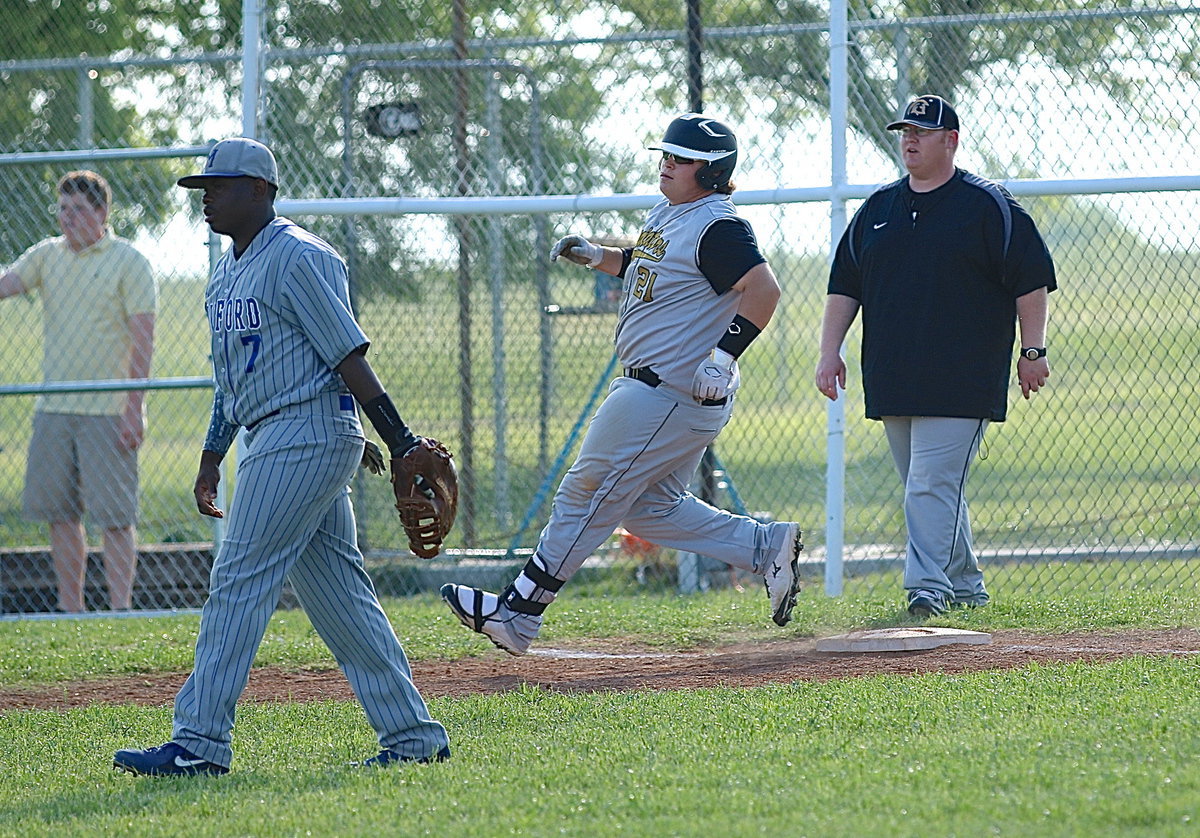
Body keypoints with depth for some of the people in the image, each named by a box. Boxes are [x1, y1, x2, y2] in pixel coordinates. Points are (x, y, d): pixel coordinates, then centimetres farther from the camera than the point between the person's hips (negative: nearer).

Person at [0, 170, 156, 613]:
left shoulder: (128, 262, -4)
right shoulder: (47, 255, 12)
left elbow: (142, 338, -8)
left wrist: (135, 407, -14)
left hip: (107, 411, -6)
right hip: (53, 409, 6)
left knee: (114, 516, -4)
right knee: (60, 514, 7)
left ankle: (120, 611, -2)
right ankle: (70, 610, 14)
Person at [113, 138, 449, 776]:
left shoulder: (297, 258, -12)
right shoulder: (229, 271, 18)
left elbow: (349, 355, -16)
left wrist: (399, 440, -18)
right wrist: (212, 455, 21)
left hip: (309, 433, -10)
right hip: (272, 442, 10)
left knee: (239, 582, -11)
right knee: (339, 593, 9)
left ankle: (200, 742, -11)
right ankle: (413, 735, 11)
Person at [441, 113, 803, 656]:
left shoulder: (716, 228, -16)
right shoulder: (665, 214, 14)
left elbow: (763, 288, -26)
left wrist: (725, 354, -32)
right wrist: (597, 257, 14)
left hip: (674, 394, -11)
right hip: (651, 387, 11)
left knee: (589, 491, -5)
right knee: (650, 508, 15)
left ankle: (518, 611, 0)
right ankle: (766, 546, 16)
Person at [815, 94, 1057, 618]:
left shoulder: (988, 206, -1)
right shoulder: (877, 209, 15)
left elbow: (1032, 278, -2)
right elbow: (844, 285, 17)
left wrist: (1032, 350, -6)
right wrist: (830, 353, 8)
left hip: (961, 379, -6)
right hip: (891, 379, 6)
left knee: (933, 485, -16)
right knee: (930, 489, 10)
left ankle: (928, 587, -20)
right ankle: (964, 587, 20)